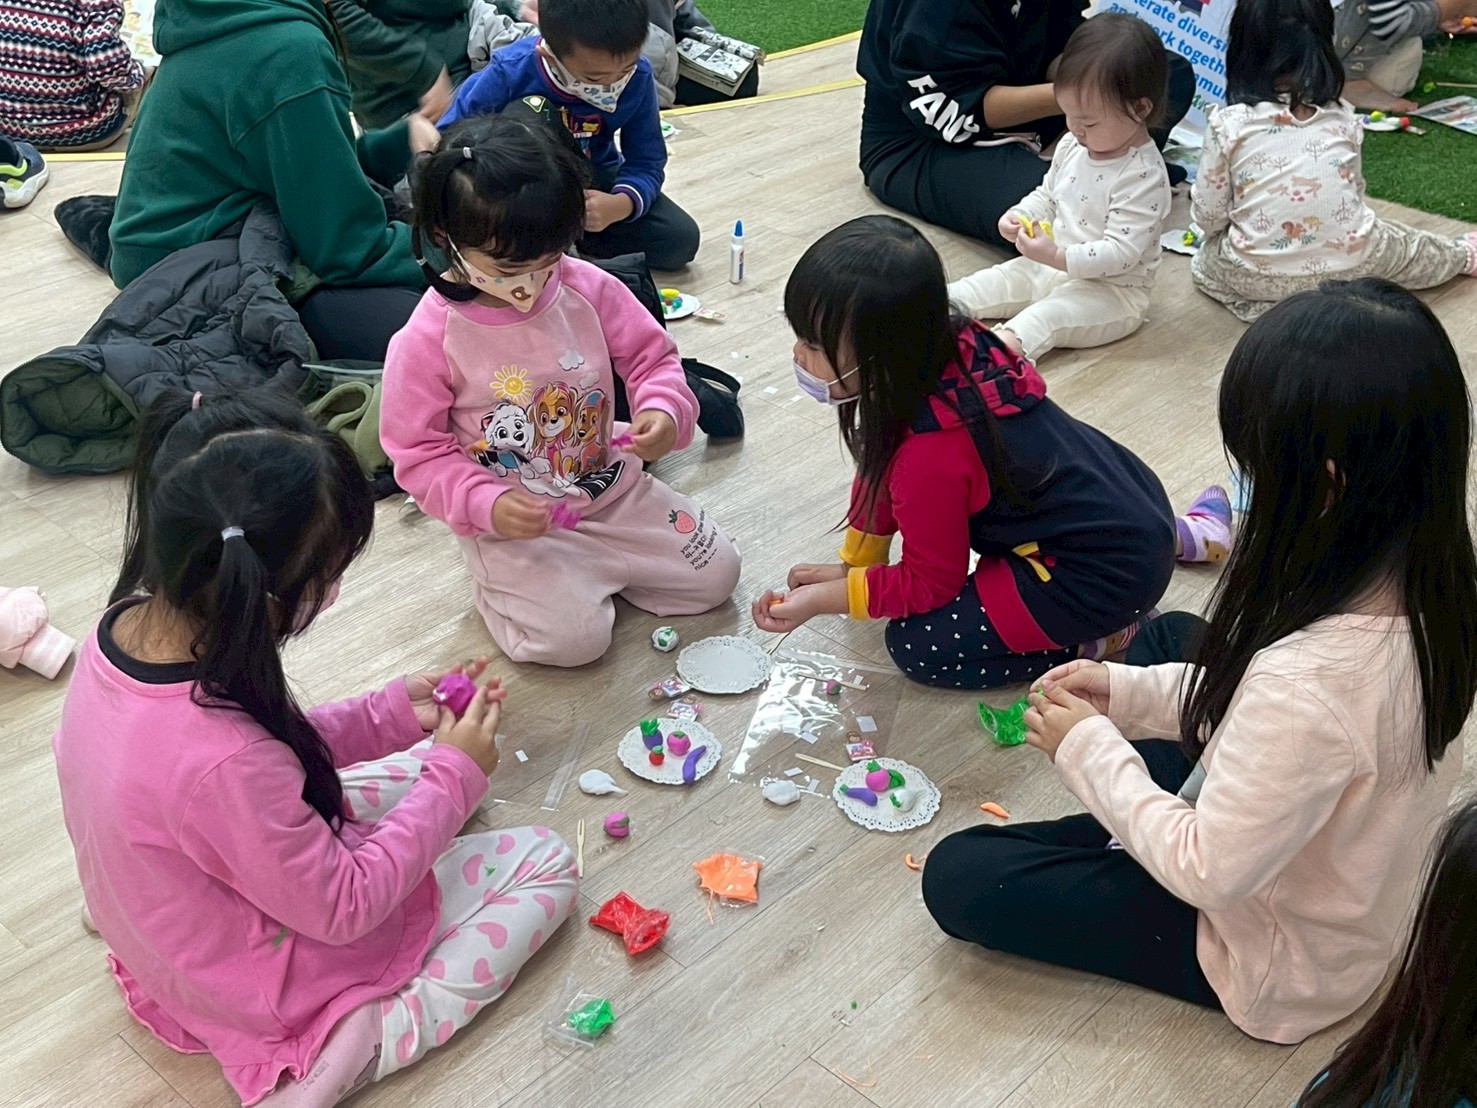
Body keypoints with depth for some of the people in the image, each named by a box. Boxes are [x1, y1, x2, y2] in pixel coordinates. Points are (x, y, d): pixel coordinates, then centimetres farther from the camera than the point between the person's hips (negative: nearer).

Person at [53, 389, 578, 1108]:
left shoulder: (132, 621, -17)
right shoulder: (220, 761, -43)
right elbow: (344, 908, -27)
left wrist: (392, 714, -6)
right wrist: (455, 777, -18)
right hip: (261, 986, -9)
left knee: (415, 770, 25)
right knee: (546, 863, -1)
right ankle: (361, 1043, -10)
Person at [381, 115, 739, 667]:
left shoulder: (589, 289, -9)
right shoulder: (428, 339, -18)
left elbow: (652, 356, 4)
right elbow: (417, 453, -11)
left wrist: (664, 409, -18)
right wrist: (487, 505, -25)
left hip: (613, 486, 4)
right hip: (513, 521, -4)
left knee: (717, 572, -2)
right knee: (572, 636, -22)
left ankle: (594, 569, 17)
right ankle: (500, 584, 10)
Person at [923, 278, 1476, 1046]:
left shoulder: (1310, 682, -43)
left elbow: (1209, 873, -28)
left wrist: (1087, 749, -16)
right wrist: (1128, 693, -4)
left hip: (1275, 968, -8)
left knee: (957, 876, -7)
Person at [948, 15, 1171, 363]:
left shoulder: (1143, 176, -23)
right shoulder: (1072, 146, 2)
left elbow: (1121, 253, -28)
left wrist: (1057, 256, -35)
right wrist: (1020, 216, -3)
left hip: (1111, 289, -9)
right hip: (1053, 266, 9)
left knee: (1048, 315, -32)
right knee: (1000, 280, -3)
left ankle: (1011, 342, -53)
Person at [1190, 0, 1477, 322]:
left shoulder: (1228, 124, -8)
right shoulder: (1342, 118, 1)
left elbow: (1207, 214, -3)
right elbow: (1354, 192, 12)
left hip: (1257, 276, -3)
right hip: (1349, 265, 3)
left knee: (1203, 262, 27)